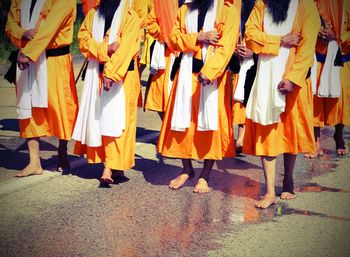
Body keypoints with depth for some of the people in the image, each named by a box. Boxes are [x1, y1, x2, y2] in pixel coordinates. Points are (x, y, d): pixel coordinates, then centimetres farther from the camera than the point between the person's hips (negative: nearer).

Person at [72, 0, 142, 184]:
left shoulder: (130, 17, -3)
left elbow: (125, 48, -14)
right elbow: (83, 38, 2)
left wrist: (111, 73, -23)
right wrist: (105, 48, -15)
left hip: (121, 76, -4)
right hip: (96, 73, 4)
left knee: (116, 118, -5)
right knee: (97, 117, 1)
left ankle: (112, 166, -2)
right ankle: (112, 165, 2)